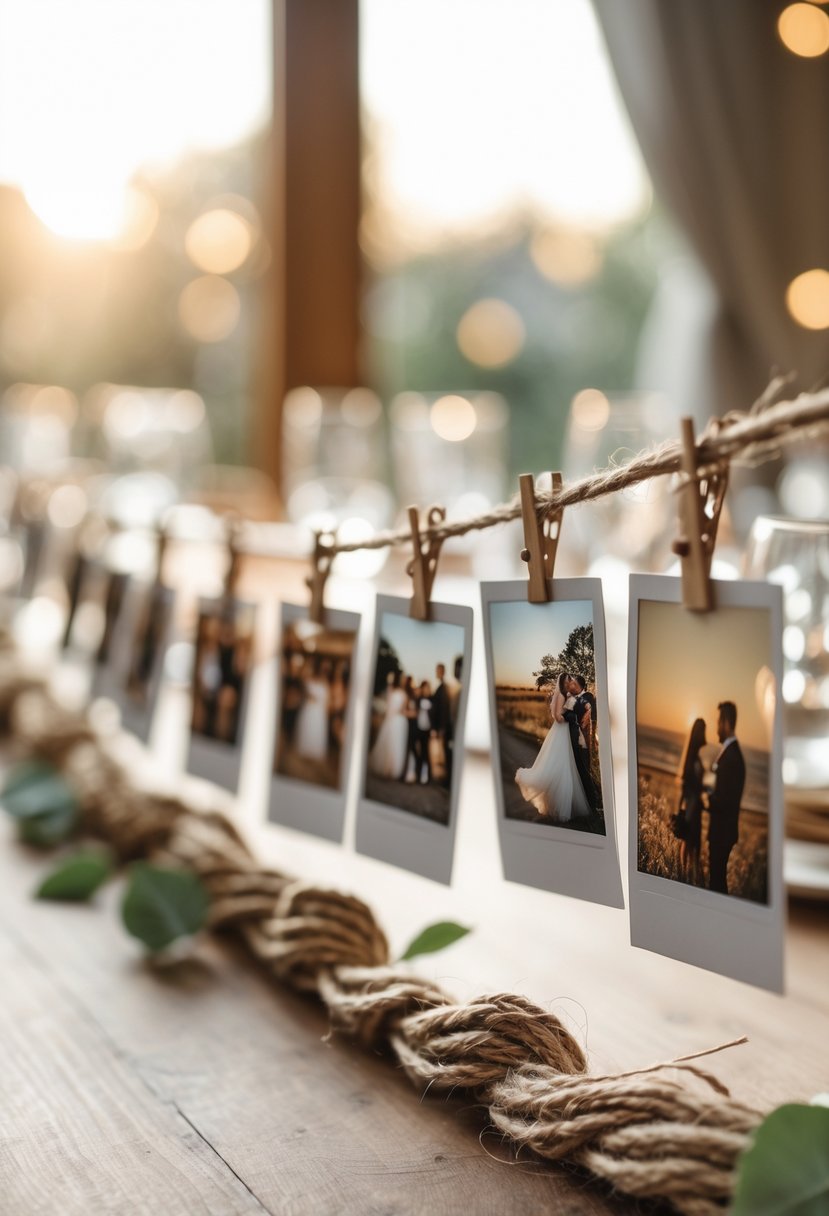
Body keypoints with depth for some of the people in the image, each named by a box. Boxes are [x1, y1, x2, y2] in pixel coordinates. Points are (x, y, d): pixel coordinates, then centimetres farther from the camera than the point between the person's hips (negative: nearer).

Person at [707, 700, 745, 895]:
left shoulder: (731, 755, -22)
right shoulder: (730, 751, 10)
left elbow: (726, 799, -23)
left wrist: (708, 799, -9)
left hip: (723, 829, -10)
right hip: (722, 828, 10)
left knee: (717, 878, -4)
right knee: (717, 874, 15)